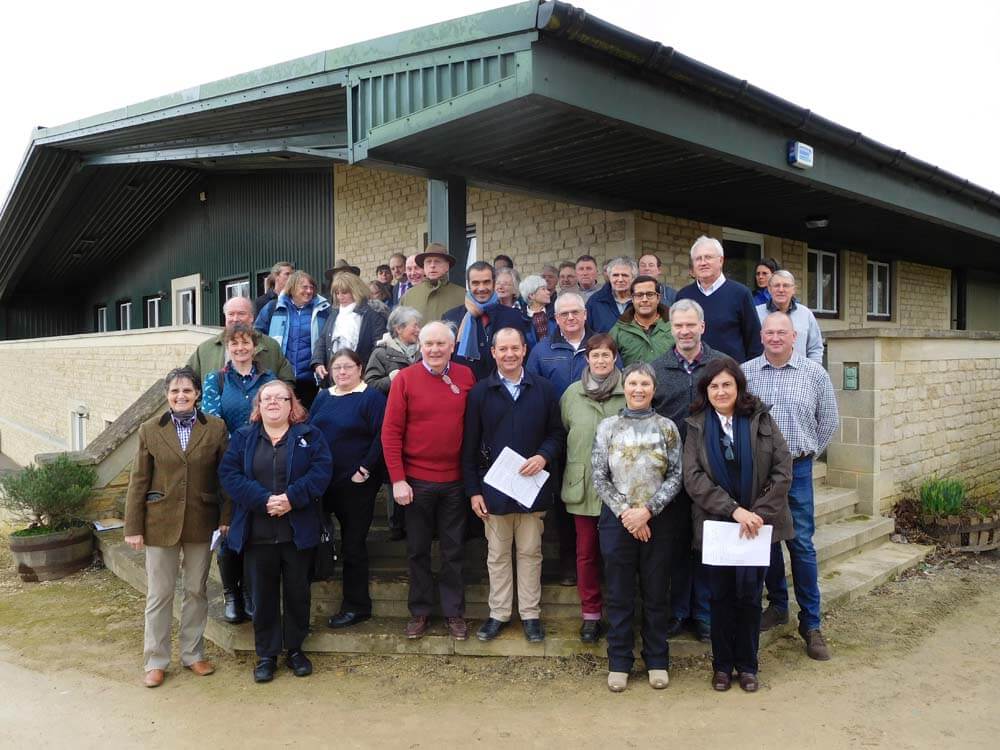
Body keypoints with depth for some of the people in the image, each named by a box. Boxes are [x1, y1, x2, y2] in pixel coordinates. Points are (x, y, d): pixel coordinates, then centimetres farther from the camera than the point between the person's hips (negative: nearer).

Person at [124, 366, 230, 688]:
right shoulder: (150, 429, -2)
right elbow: (138, 482, -1)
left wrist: (226, 518, -4)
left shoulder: (216, 428, -3)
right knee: (159, 594, 9)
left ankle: (193, 653, 29)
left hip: (201, 522, 1)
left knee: (196, 591, 13)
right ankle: (156, 661, 23)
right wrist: (133, 527, -3)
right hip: (160, 522, 0)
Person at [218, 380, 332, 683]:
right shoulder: (243, 437, 6)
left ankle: (295, 649, 28)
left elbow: (321, 470, -8)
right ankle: (266, 654, 24)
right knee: (263, 595, 9)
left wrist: (291, 498, -21)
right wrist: (263, 500, -19)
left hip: (299, 531, 0)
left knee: (298, 592, 10)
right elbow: (229, 474, -6)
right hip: (257, 532, 1)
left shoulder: (309, 435, 3)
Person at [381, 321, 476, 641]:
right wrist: (397, 479, -11)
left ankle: (454, 612, 27)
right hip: (416, 481, -1)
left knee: (453, 550, 12)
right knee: (418, 549, 13)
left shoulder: (466, 376, 0)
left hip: (455, 480, 2)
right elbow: (391, 432, -7)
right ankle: (419, 611, 28)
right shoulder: (405, 379, -8)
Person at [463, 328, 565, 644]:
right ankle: (499, 613, 26)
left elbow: (557, 433, 5)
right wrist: (473, 490, -4)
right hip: (494, 487, 0)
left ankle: (530, 614, 25)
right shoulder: (480, 392, -1)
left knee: (530, 552, 11)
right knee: (497, 554, 12)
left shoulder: (544, 389, 1)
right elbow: (470, 446, 0)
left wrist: (543, 456, -15)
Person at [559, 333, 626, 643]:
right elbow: (561, 434, 10)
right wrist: (568, 470, 7)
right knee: (586, 552, 10)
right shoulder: (572, 393, 4)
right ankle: (590, 613, 22)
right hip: (582, 485, 2)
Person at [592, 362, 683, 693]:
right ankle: (619, 662, 22)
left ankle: (657, 661, 26)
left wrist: (647, 510, -13)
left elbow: (676, 476, -2)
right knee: (619, 596, 8)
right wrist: (625, 511, -11)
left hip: (657, 521, 0)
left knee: (656, 594, 10)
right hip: (616, 522, 0)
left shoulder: (666, 427, 2)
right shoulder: (607, 427, 2)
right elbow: (599, 478, -1)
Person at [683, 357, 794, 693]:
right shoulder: (697, 427, 0)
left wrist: (758, 512, -13)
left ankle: (747, 665, 23)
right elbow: (693, 477, -9)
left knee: (749, 595, 6)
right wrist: (734, 510, -18)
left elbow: (783, 470, -5)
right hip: (715, 523, 0)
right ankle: (722, 665, 23)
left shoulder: (761, 420, 0)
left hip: (757, 524, 0)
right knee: (721, 596, 8)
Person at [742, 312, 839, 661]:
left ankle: (811, 623, 9)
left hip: (796, 469, -1)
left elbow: (829, 422, 9)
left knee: (802, 544, -1)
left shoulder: (815, 374, 1)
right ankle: (777, 604, 28)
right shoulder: (744, 373, 2)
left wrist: (807, 453, 8)